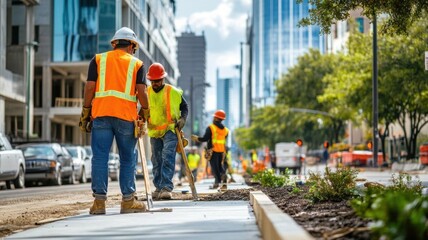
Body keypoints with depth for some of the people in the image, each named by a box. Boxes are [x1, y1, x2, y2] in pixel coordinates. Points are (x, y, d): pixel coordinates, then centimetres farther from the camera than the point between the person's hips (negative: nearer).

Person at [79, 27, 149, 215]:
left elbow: (90, 87, 4)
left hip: (101, 114, 1)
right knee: (127, 159, 8)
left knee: (100, 157, 1)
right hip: (126, 115, -1)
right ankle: (128, 201, 11)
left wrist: (85, 112, 9)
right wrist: (145, 112, 15)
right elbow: (141, 92, 0)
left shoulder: (98, 59, 13)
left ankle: (99, 201, -1)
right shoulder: (136, 63, 11)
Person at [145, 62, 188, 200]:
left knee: (167, 158, -18)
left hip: (170, 129, -4)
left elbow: (184, 106, 9)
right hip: (154, 132, 4)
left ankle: (166, 187, -22)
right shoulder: (146, 93, 3)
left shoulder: (173, 92, -6)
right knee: (156, 161, 11)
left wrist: (183, 118, -7)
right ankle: (159, 188, 21)